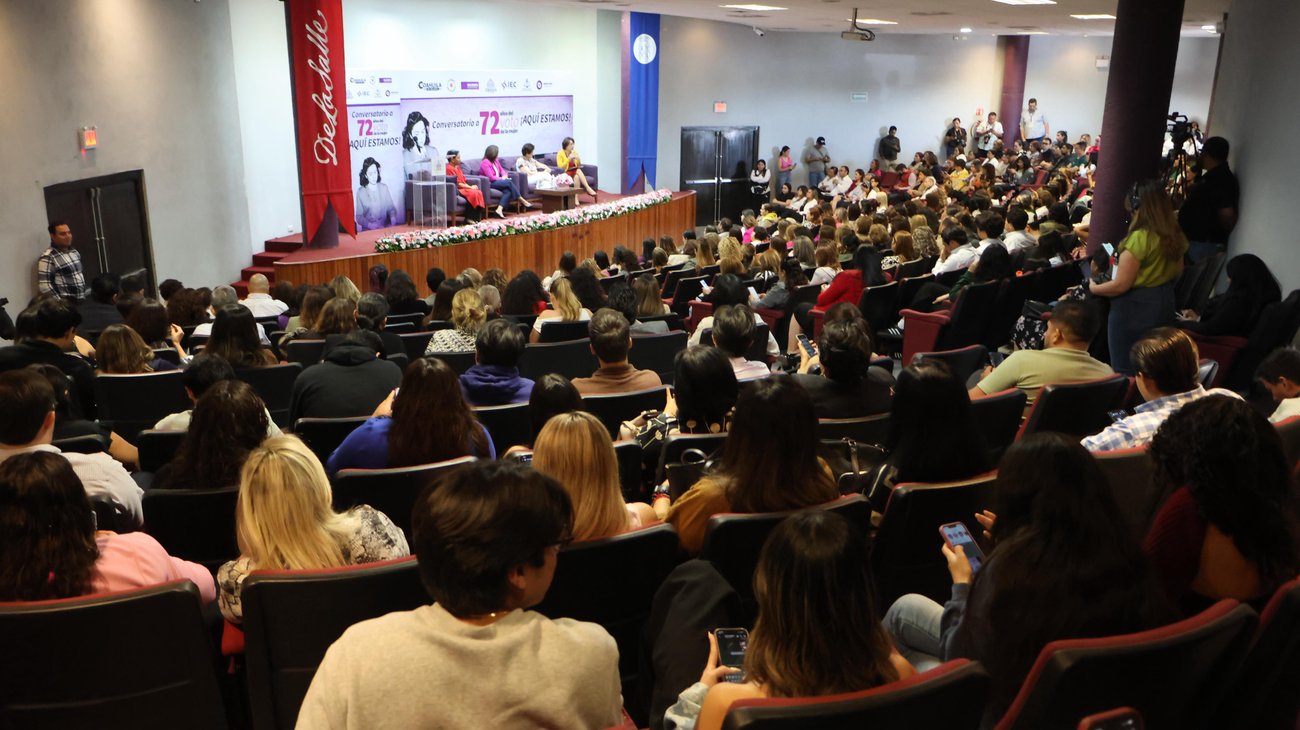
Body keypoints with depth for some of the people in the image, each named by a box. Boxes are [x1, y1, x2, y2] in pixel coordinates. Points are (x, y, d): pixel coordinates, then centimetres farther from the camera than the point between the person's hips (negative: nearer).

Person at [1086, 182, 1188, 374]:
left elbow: (1121, 285, -21)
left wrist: (1093, 288, -6)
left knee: (1125, 369, 3)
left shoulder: (1139, 238, -23)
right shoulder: (1176, 236, 2)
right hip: (1165, 303, 8)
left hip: (1135, 308, -8)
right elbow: (1177, 272, 16)